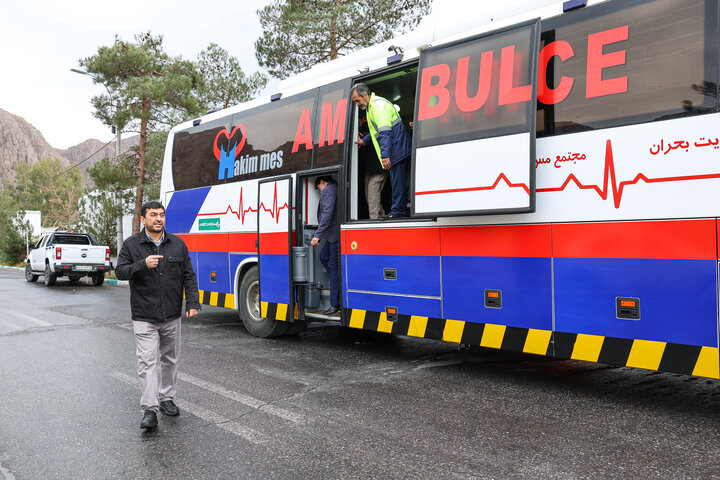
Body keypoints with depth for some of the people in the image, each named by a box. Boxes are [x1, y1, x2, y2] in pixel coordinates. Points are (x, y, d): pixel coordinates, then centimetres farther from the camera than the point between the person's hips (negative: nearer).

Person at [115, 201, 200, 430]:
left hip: (172, 316, 3)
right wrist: (143, 265, -24)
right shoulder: (131, 245, 0)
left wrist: (192, 302, -2)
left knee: (170, 359, 13)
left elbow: (188, 276, 8)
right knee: (147, 361, -8)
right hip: (144, 317, -3)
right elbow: (120, 271, -7)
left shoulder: (178, 244, 6)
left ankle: (166, 398, 29)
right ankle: (149, 410, -6)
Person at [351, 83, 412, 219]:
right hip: (395, 151, 11)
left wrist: (385, 155, -31)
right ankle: (402, 210, 12)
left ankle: (398, 211, -7)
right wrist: (364, 140, 42)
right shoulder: (371, 106, 18)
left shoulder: (378, 105, -16)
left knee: (397, 180, -9)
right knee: (395, 180, 10)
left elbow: (385, 132, -25)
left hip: (396, 148, -11)